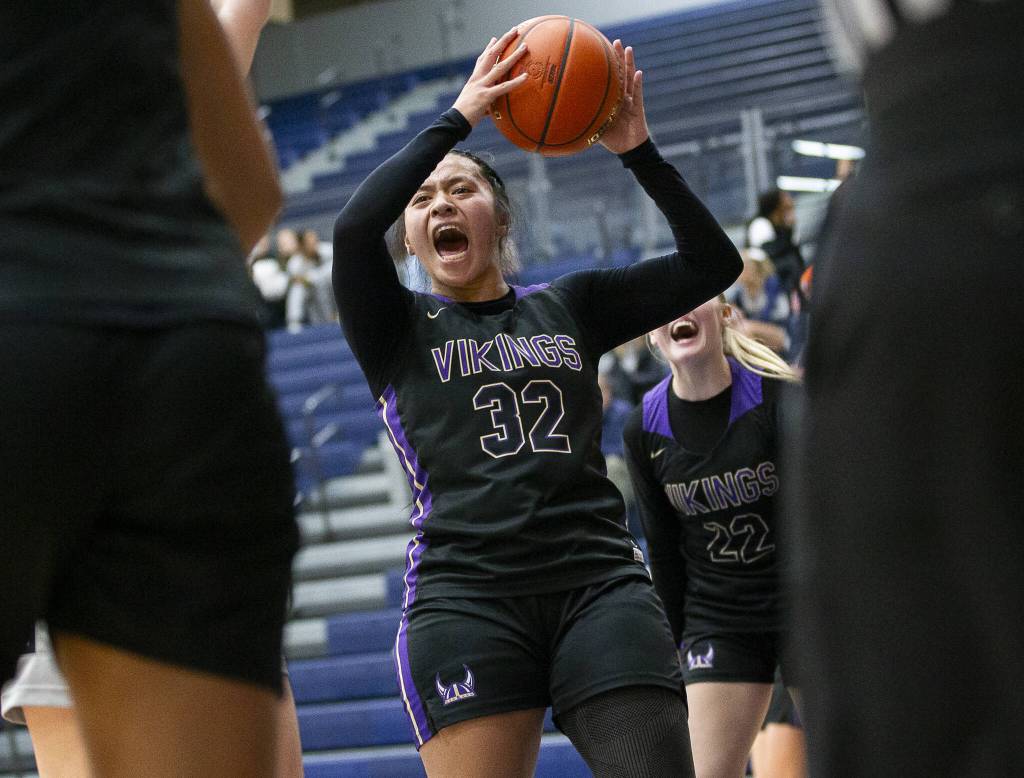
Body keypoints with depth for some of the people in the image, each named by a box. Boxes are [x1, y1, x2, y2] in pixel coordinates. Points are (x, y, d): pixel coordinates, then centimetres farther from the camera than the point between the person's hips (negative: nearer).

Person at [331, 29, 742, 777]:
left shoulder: (569, 307, 18)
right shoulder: (399, 329, 11)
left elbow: (712, 262, 12)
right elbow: (353, 227, -10)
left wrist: (639, 152, 1)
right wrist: (459, 116, -7)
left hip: (602, 586, 2)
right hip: (466, 597, -2)